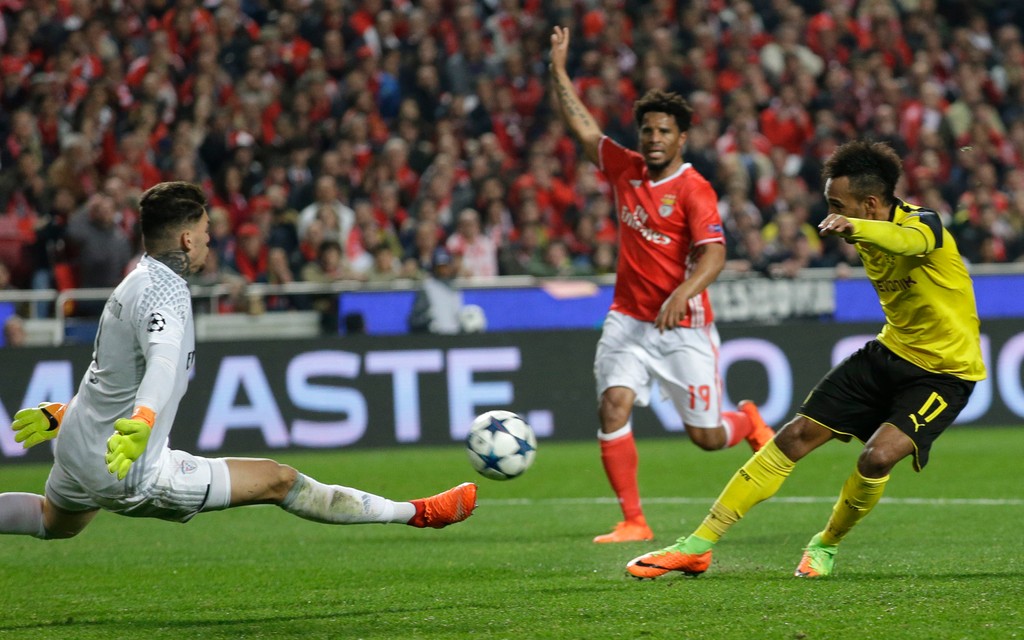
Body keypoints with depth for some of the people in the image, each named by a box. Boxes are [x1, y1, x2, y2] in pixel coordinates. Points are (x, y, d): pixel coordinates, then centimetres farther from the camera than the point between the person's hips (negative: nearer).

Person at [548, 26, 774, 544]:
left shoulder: (693, 190, -11)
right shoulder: (625, 170, 5)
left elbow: (713, 255, -21)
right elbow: (582, 126, 17)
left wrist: (682, 294, -37)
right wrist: (558, 69, 16)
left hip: (683, 327, -4)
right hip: (628, 321, 4)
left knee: (704, 435, 2)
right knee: (613, 408, -17)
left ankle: (747, 422, 39)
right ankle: (633, 521, -12)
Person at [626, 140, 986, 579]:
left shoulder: (922, 223, -24)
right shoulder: (868, 235, 0)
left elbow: (909, 241, -51)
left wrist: (853, 227, -69)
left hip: (945, 370, -7)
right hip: (892, 350, 8)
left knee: (878, 457, -28)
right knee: (796, 435, 0)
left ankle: (827, 545, 3)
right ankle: (698, 546, 7)